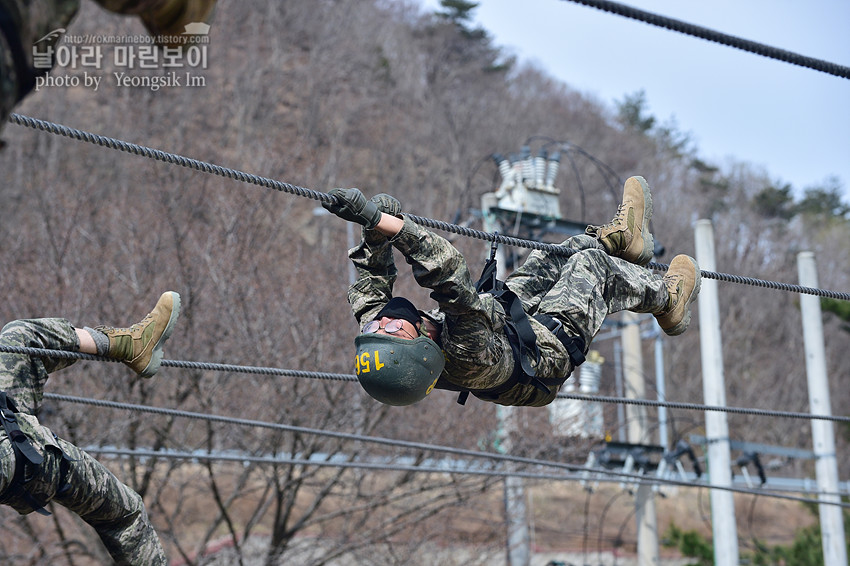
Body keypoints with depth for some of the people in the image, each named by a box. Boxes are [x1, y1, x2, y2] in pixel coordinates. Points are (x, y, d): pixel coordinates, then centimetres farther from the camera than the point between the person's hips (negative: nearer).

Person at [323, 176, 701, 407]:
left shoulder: (376, 339, -34)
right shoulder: (467, 354, -51)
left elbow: (370, 289, -16)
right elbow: (447, 269, -61)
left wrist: (377, 234, -31)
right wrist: (381, 222, -65)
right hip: (553, 344, -6)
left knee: (558, 255, 17)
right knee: (592, 264, 11)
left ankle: (618, 236, 48)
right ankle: (667, 301, 42)